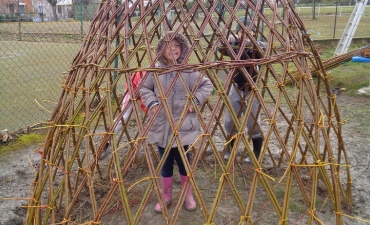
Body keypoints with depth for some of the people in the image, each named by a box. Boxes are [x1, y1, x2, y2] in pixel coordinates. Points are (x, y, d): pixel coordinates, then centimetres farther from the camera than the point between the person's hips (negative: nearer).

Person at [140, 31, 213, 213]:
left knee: (183, 160, 9)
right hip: (161, 125, 2)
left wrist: (196, 100, -10)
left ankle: (188, 195, 31)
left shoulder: (189, 70, -7)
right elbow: (144, 88, 9)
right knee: (165, 162, 12)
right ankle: (166, 196, 31)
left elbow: (207, 85, 3)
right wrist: (151, 103, -7)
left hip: (183, 124, -1)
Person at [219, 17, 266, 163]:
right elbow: (224, 52, -20)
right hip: (236, 88, 4)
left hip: (252, 90, -3)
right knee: (230, 121, 9)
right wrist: (227, 42, -40)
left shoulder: (258, 46, -6)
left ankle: (256, 154, 17)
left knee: (253, 123, 1)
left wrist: (252, 44, -45)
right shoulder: (235, 46, 0)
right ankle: (229, 149, 29)